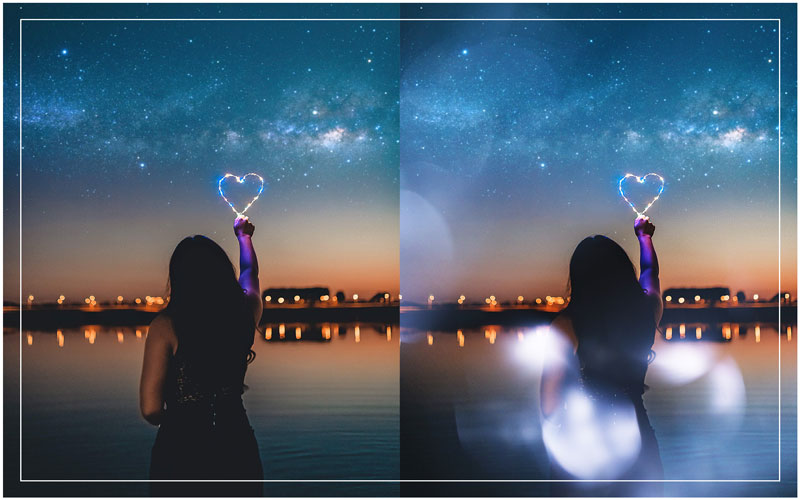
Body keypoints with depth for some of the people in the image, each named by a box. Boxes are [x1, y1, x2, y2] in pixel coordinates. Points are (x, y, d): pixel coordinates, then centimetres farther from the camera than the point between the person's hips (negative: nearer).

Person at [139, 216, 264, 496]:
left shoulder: (166, 326, -13)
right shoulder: (245, 312, -2)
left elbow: (150, 409, -15)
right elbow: (249, 272, 23)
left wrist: (178, 420, 9)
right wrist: (243, 235, 43)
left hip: (180, 449, -3)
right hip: (237, 446, 3)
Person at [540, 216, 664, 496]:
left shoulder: (567, 324, -16)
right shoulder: (647, 310, -5)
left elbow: (551, 383, -9)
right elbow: (650, 272, 17)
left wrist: (549, 426, 9)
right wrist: (644, 235, 37)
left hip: (579, 436, -2)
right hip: (633, 431, 2)